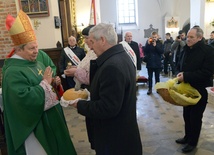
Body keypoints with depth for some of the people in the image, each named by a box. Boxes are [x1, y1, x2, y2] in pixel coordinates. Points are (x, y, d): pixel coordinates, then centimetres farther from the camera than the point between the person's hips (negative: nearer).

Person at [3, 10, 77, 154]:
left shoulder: (37, 63, 6)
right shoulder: (13, 72, -21)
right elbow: (24, 98, -32)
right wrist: (45, 83, -24)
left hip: (50, 116, 9)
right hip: (35, 123, -8)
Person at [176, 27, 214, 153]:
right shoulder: (186, 49, 6)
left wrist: (186, 76, -25)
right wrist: (181, 74, -2)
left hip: (200, 90, -6)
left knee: (195, 117, 6)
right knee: (186, 115, 16)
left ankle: (193, 142, 24)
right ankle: (187, 137, 35)